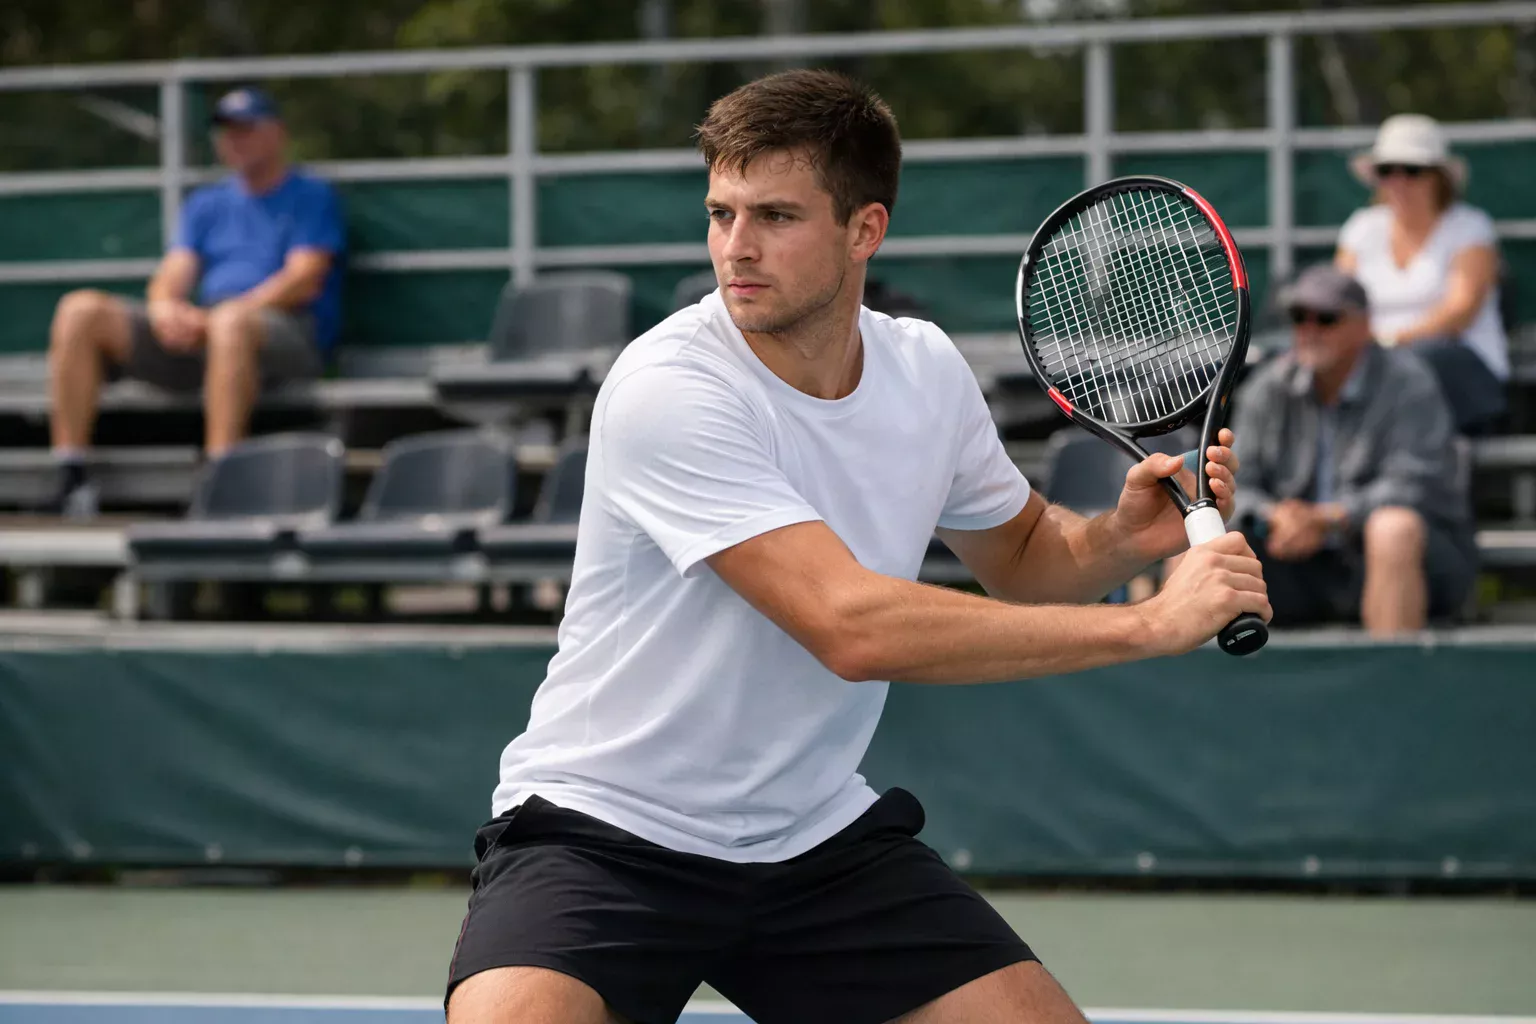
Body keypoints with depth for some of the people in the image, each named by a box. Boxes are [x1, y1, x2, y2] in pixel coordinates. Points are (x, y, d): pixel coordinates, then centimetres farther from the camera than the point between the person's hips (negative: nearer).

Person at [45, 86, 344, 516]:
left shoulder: (311, 196, 9)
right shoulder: (206, 205, 26)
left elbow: (305, 280, -6)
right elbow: (173, 276, 15)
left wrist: (215, 316, -17)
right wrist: (165, 307, -12)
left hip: (289, 335, -6)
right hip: (197, 335, 6)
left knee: (230, 322, -42)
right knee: (80, 311, -13)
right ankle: (70, 478, -23)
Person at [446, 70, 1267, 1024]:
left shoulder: (927, 368, -1)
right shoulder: (669, 390, -23)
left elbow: (1021, 552, 18)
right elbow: (854, 629, -31)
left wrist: (1122, 538, -6)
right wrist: (1150, 623, -29)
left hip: (820, 839, 6)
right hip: (603, 830, -6)